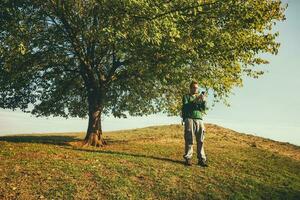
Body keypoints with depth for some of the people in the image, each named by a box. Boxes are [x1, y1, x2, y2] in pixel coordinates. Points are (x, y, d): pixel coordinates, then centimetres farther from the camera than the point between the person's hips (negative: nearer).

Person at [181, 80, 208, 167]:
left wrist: (204, 101, -7)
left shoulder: (200, 97, 23)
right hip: (189, 119, -3)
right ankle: (188, 158, -3)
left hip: (199, 119, 3)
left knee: (200, 140, -3)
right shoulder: (186, 96, 13)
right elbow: (186, 106, -5)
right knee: (189, 140, -6)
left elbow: (203, 108, 11)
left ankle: (201, 159, -2)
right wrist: (195, 100, -15)